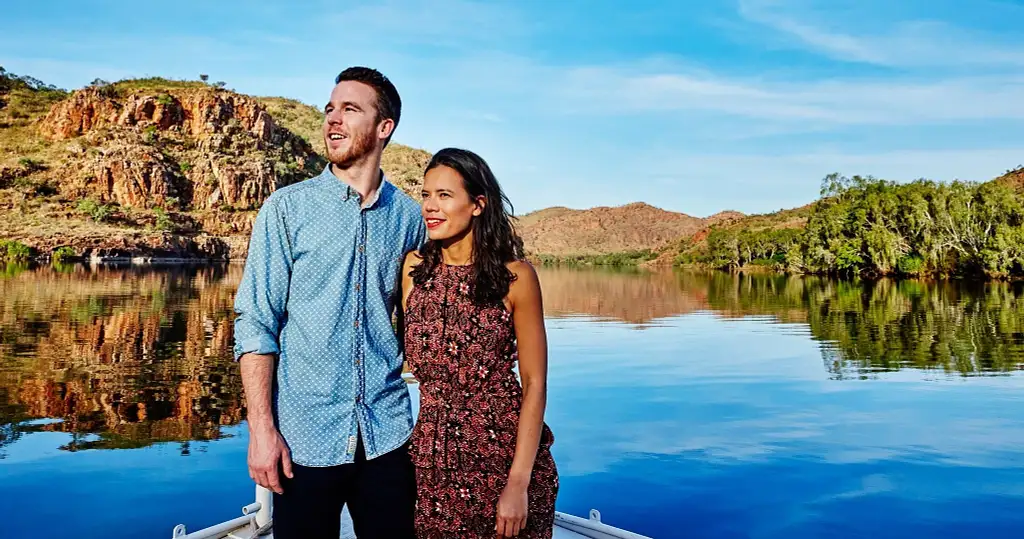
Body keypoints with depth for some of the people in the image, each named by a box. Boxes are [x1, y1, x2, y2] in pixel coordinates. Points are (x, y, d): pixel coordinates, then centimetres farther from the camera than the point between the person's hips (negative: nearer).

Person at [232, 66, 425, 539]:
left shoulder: (408, 216, 4)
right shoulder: (287, 207, -3)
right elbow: (255, 322, -5)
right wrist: (261, 430, -11)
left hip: (388, 435, 2)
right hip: (305, 437, -2)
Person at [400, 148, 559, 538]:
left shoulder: (515, 275, -10)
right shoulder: (414, 268, 0)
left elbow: (534, 384, -9)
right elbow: (405, 356, 8)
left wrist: (518, 483, -14)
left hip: (505, 451, -3)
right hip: (433, 456, 3)